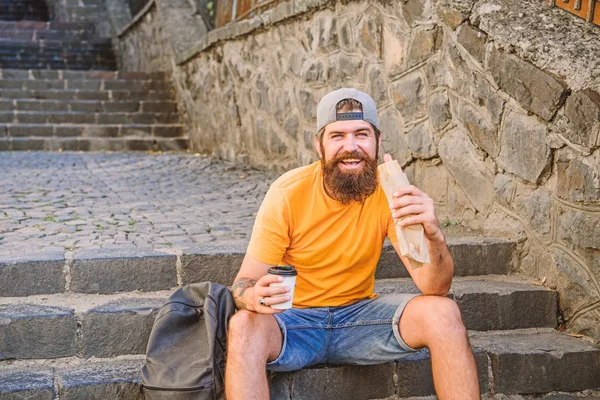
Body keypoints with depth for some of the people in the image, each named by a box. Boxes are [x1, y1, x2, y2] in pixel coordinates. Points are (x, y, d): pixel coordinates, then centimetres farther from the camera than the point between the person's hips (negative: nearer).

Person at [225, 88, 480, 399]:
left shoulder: (388, 190, -11)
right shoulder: (287, 194, -15)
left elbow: (435, 288, -16)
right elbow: (244, 283, -12)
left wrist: (433, 236, -38)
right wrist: (255, 297, -38)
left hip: (359, 315, 2)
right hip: (294, 320, -2)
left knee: (443, 312, -22)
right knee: (243, 326, -34)